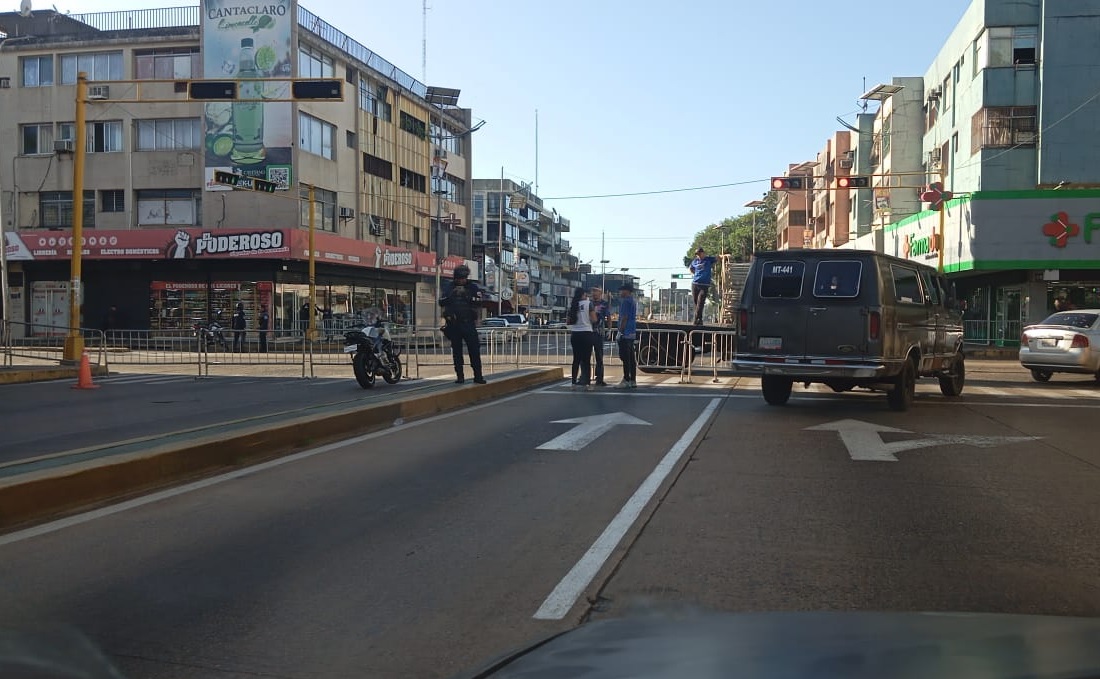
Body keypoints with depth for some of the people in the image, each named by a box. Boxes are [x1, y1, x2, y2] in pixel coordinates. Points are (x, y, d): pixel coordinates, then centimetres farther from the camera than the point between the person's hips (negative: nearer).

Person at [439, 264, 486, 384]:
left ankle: (478, 376, -2)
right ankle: (459, 376, 11)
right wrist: (450, 296, -14)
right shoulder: (450, 288, 10)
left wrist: (467, 297, -22)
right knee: (456, 351, 5)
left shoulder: (473, 287, 4)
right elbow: (441, 302, 3)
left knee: (474, 350, -6)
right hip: (453, 324, 2)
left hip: (468, 323, -2)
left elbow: (478, 302, -9)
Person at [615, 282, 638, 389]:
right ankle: (633, 381, 12)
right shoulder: (633, 301, 18)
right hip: (632, 333, 10)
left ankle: (626, 380, -8)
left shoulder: (626, 301, -11)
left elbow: (624, 317, -17)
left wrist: (620, 331, -16)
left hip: (625, 333, -10)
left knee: (625, 357, -8)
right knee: (631, 357, 10)